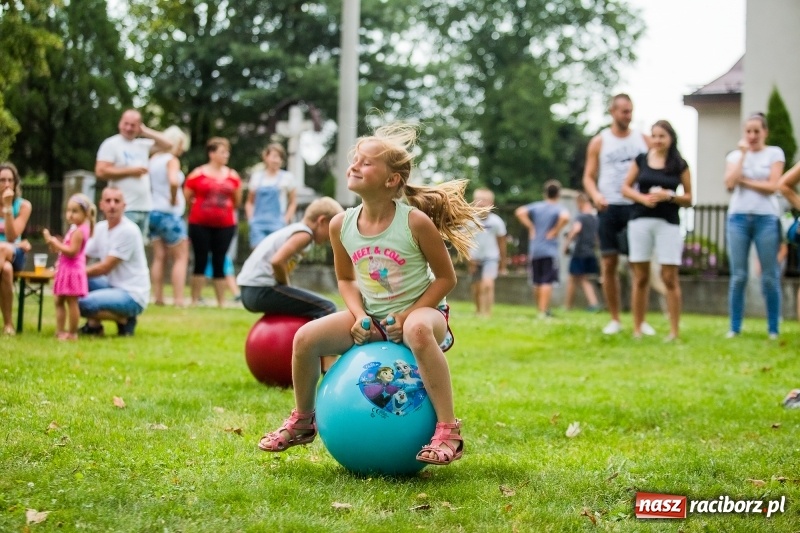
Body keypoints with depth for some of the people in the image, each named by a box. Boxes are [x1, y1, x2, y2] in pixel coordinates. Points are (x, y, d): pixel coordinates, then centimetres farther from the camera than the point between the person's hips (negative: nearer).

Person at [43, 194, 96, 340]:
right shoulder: (75, 229, 15)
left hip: (72, 271, -11)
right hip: (65, 270, 11)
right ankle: (60, 331, 15)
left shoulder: (79, 231, -16)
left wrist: (54, 243, -21)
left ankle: (72, 333, 0)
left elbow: (72, 251, -25)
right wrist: (55, 244, 5)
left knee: (71, 301, -5)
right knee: (59, 301, 12)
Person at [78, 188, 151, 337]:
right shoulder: (101, 228, 8)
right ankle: (93, 324, 5)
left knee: (84, 303, -26)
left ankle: (124, 320, -3)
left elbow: (105, 268, -17)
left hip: (132, 296, -8)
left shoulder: (128, 231, -16)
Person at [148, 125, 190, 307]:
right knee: (181, 258, -1)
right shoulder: (172, 160, -11)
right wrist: (174, 199, -15)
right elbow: (173, 181, -30)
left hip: (153, 212, 7)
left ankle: (158, 297, 7)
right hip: (169, 214, -7)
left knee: (159, 257, 9)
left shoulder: (153, 159, 11)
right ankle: (178, 299, -7)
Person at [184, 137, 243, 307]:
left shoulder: (233, 176, 5)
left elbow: (237, 201, 17)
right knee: (200, 261, 1)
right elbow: (186, 198, 5)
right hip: (200, 225, -2)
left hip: (225, 225, 2)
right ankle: (194, 301, 7)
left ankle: (221, 302, 9)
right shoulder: (197, 174, -3)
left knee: (219, 263, 4)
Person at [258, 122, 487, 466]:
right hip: (372, 317, 5)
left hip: (420, 311, -5)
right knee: (307, 337, -11)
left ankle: (448, 431, -35)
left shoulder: (416, 222, -19)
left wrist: (408, 315, -19)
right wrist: (359, 315, -8)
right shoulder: (341, 225, -5)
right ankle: (302, 422, 15)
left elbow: (446, 277, -10)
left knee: (418, 331, -42)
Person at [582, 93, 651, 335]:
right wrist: (595, 195, -16)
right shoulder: (599, 142, 6)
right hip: (610, 207, 0)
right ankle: (614, 319, 9)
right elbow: (588, 176, 4)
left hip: (637, 207, 0)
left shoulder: (643, 139, 9)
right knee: (609, 264, 0)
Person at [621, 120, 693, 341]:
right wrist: (642, 197, -9)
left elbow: (689, 199, 6)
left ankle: (674, 331, -2)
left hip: (668, 223, -1)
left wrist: (669, 196, -12)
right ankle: (637, 328, 10)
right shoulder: (641, 160, 8)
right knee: (640, 277, 4)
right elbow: (626, 188, 9)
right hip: (640, 221, 1)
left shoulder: (679, 165, 5)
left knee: (670, 277, -5)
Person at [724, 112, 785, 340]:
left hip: (766, 218, -2)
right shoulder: (735, 155, 11)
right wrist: (743, 154, -5)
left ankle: (773, 329, 4)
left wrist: (744, 180, -4)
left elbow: (772, 186, -6)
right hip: (738, 217, 2)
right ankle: (734, 327, 5)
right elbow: (729, 183, -6)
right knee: (738, 276, 0)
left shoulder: (774, 153, 6)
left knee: (770, 276, -2)